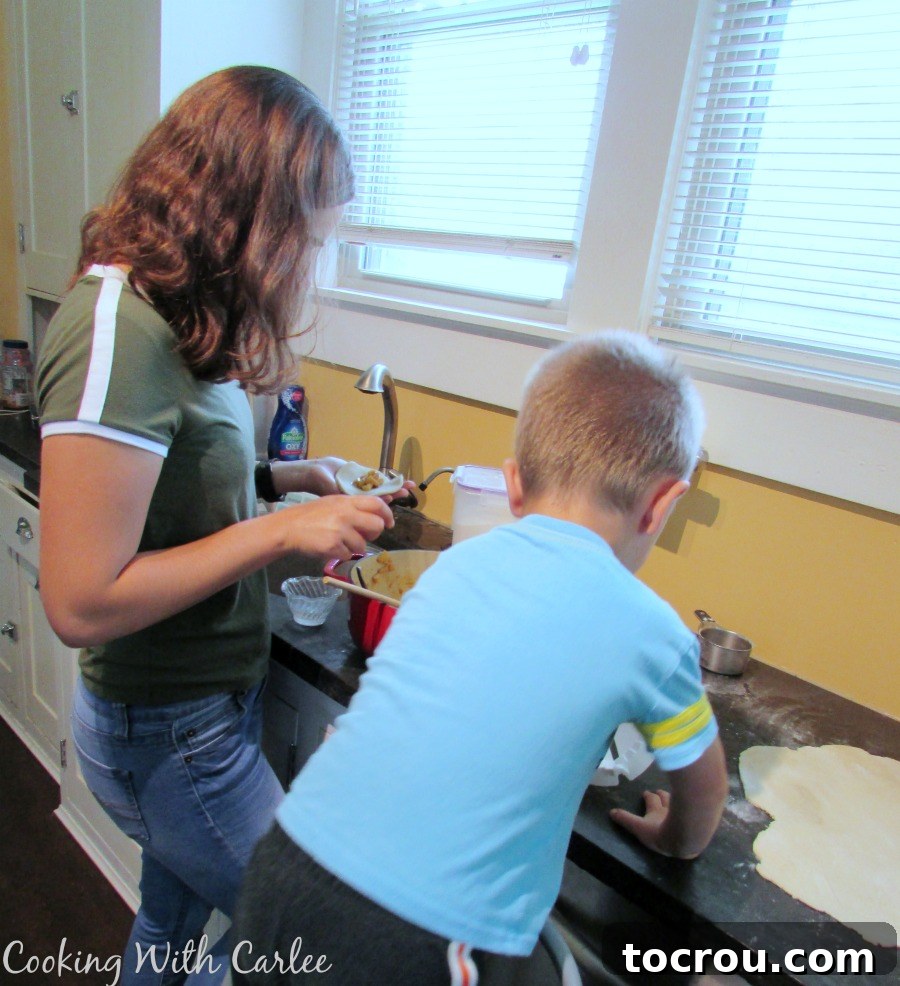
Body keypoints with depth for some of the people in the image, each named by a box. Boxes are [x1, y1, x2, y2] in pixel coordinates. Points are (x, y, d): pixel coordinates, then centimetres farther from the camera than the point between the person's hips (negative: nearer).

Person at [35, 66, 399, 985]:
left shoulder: (167, 313, 1)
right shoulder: (118, 328, -27)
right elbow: (81, 603, -28)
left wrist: (277, 477, 1)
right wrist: (282, 530, -24)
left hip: (211, 699, 8)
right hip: (168, 736, -8)